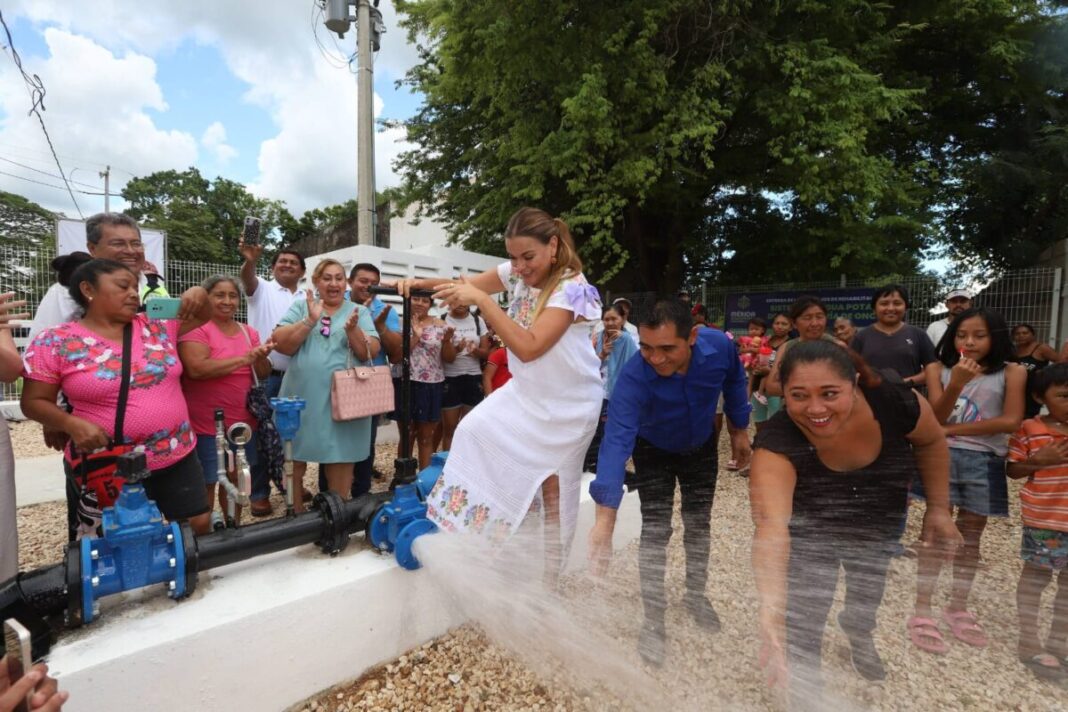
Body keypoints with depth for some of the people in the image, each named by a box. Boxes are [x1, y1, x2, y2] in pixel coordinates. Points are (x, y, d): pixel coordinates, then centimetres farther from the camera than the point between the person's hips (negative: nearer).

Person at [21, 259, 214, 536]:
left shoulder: (155, 325, 4)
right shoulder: (56, 341, -5)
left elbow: (203, 315, 15)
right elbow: (34, 402, -1)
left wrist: (199, 294, -8)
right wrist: (73, 425, -20)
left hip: (178, 456, 3)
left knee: (199, 524, 12)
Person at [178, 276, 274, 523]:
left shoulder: (248, 332, 9)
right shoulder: (196, 327, -9)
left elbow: (264, 374, 7)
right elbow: (196, 369, -24)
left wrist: (261, 357, -14)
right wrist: (245, 358, -20)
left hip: (243, 421, 6)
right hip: (206, 424, -6)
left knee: (235, 479, 18)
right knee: (205, 485, 5)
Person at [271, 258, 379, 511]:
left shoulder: (359, 312, 6)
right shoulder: (301, 306, 5)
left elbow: (372, 352, -4)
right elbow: (280, 344, -6)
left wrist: (352, 330, -21)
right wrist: (310, 320, -17)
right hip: (301, 399, 1)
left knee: (341, 460, 7)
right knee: (295, 458, 12)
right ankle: (296, 513, 33)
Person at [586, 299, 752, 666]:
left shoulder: (719, 346, -31)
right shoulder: (633, 377, -42)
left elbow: (735, 381, -7)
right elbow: (616, 440, -51)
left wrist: (739, 429, 1)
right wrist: (604, 518, -59)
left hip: (701, 447, 3)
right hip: (653, 451, -3)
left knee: (698, 524, 15)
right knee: (655, 531, -6)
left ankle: (696, 594, 39)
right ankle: (654, 621, 13)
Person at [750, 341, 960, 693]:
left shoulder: (896, 404, -34)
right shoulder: (776, 444, -43)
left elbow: (931, 442, -9)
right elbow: (771, 526, -56)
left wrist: (939, 507, -7)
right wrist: (772, 613, -67)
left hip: (879, 528, 4)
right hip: (809, 533, -3)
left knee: (868, 598, 29)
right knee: (803, 626, -6)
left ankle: (860, 635, 65)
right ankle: (805, 683, 28)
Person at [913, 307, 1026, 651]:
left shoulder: (1011, 373, 1)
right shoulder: (939, 368, 1)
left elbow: (1012, 421, -9)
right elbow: (936, 417, -7)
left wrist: (954, 429, -9)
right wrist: (956, 384, -23)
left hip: (984, 462, 1)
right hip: (941, 457, -1)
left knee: (971, 539, 13)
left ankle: (958, 609, 29)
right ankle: (923, 613, 9)